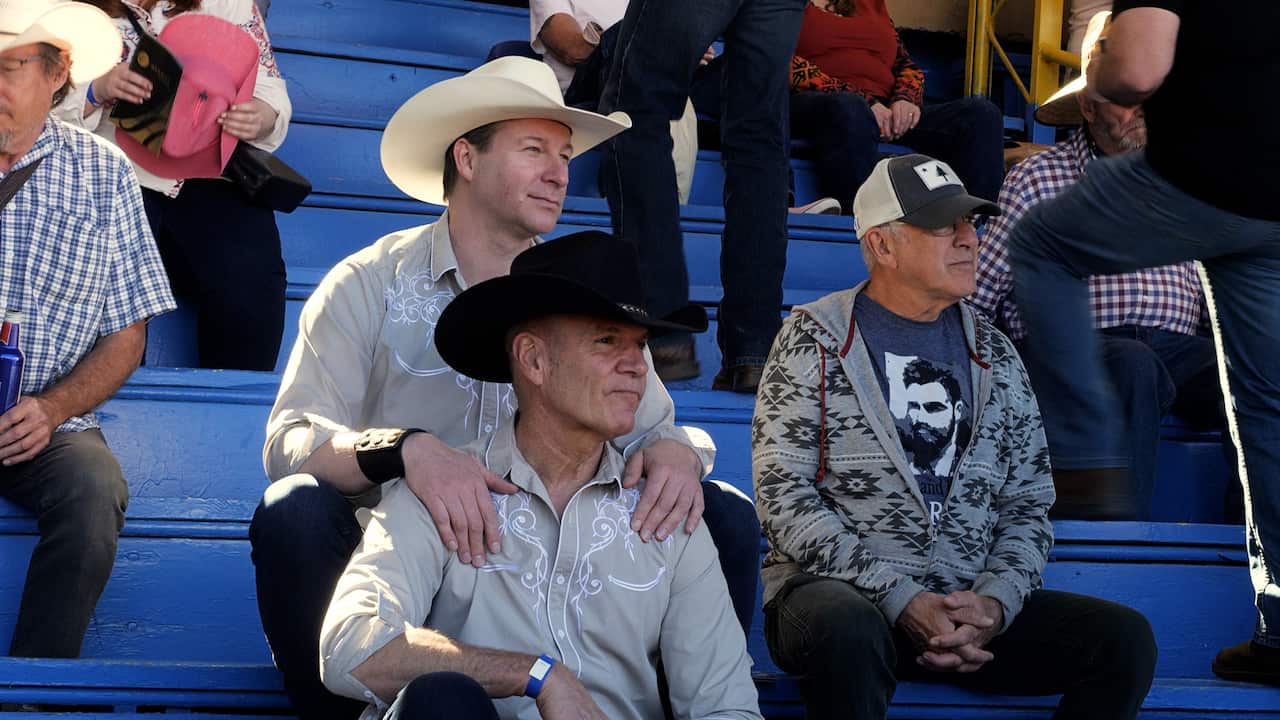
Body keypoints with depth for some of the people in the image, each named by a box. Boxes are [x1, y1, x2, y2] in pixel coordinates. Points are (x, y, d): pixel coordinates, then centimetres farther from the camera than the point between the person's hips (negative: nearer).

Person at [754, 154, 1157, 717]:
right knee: (847, 628, -39)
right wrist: (900, 599, -16)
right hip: (837, 589, -4)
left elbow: (1028, 505, 14)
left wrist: (996, 600, -8)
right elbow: (783, 493, -7)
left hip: (970, 605, 4)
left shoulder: (994, 356, 15)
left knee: (1125, 638, -17)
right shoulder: (815, 339, 2)